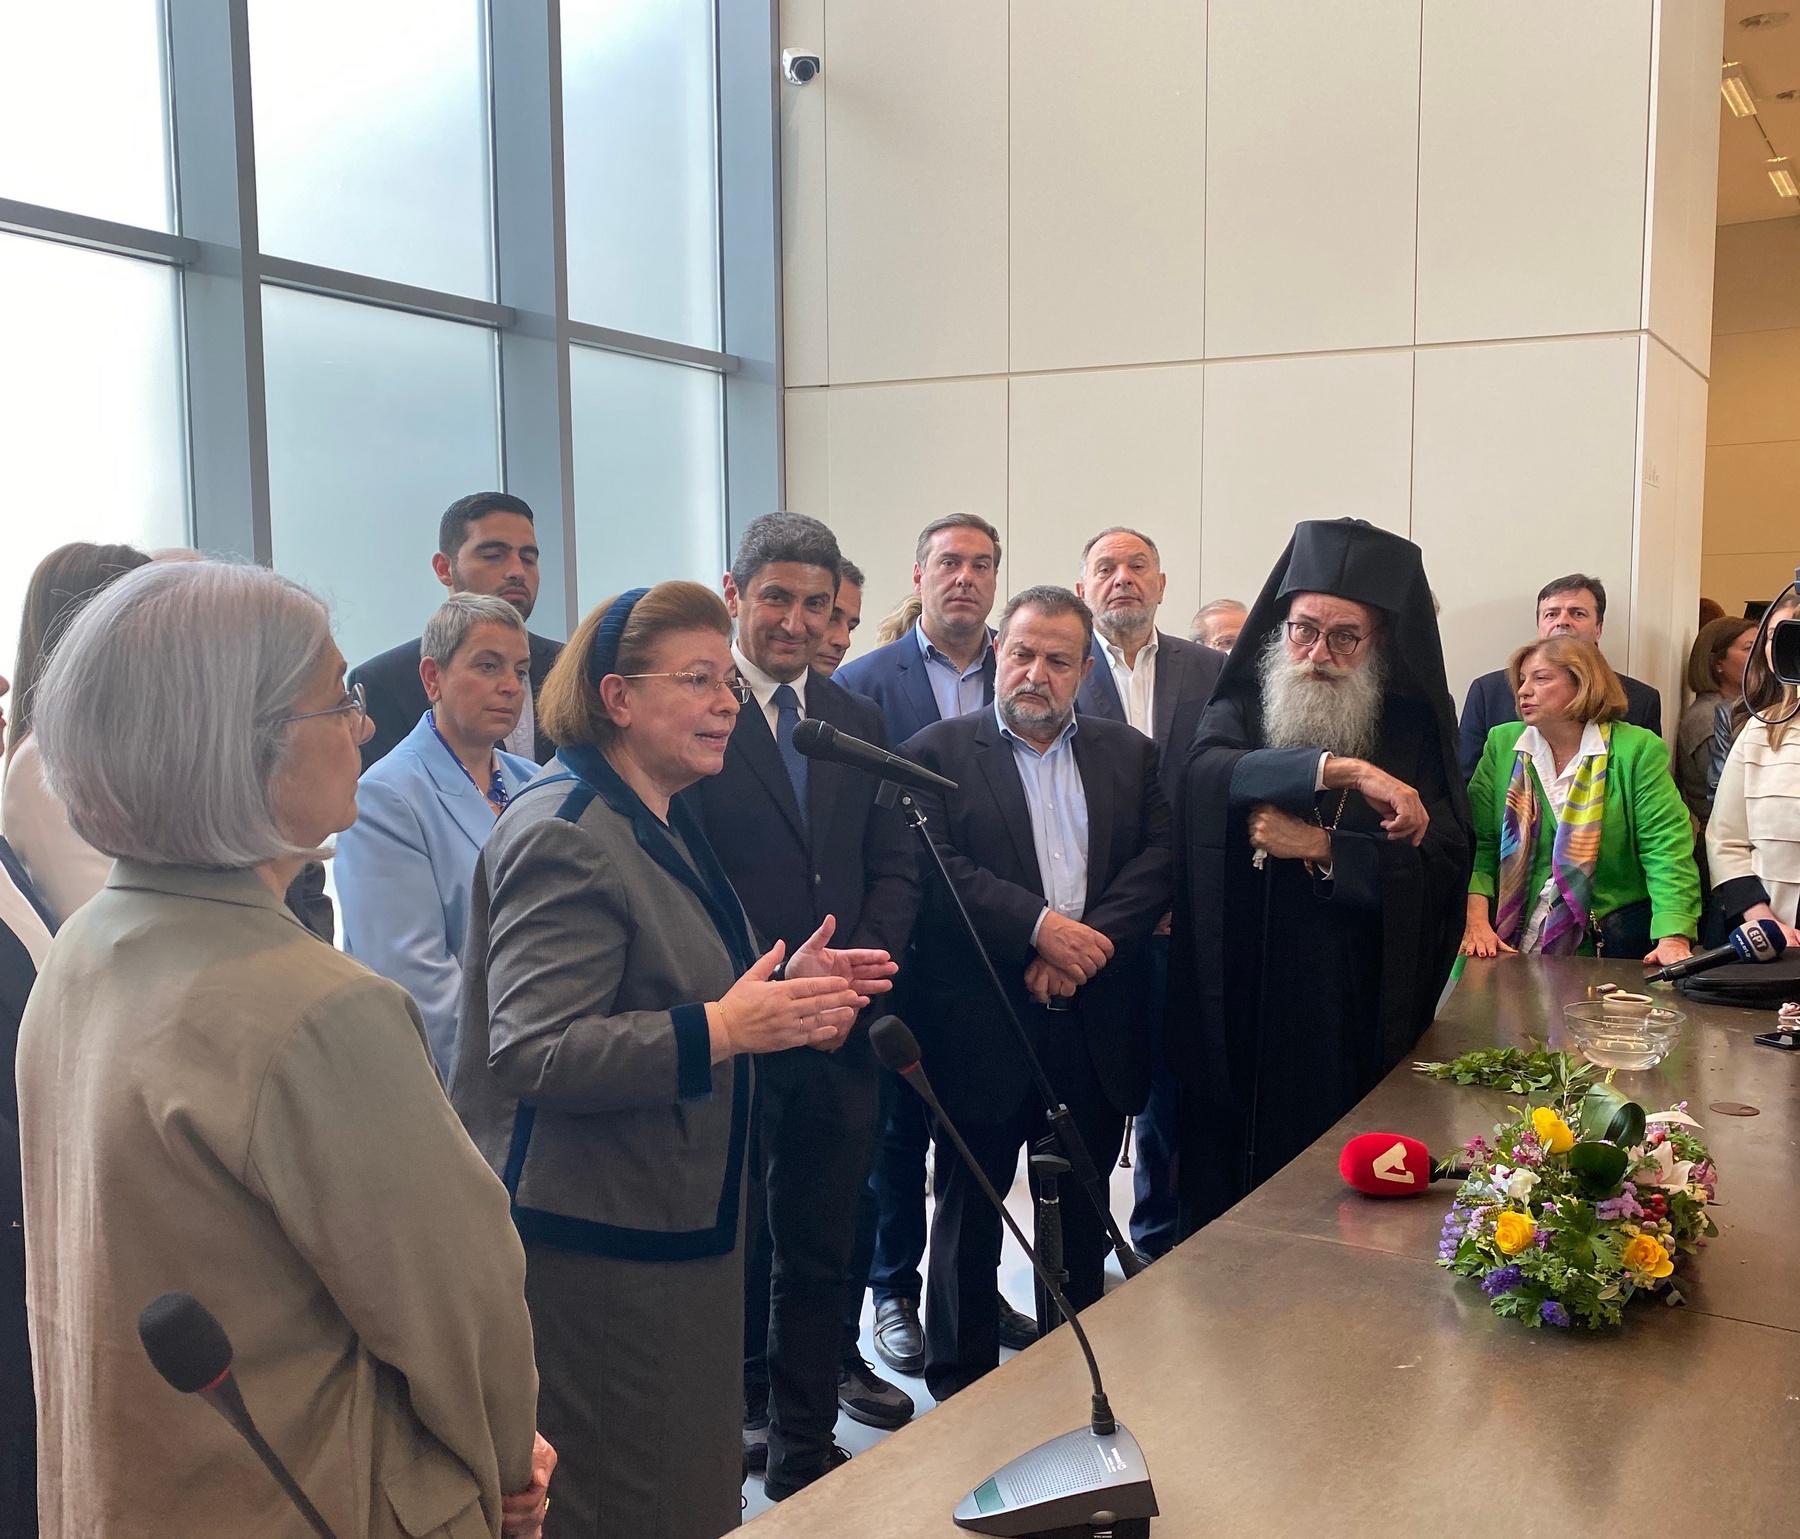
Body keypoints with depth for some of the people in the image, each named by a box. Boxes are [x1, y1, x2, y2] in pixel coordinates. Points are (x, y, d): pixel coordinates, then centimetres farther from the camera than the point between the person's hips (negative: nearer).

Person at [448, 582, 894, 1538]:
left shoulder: (665, 825, 12)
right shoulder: (564, 836, -20)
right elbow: (531, 1053, -26)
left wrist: (779, 985, 8)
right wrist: (720, 1029, -31)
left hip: (675, 1225, 10)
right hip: (594, 1245, -9)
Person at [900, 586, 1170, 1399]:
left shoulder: (1128, 753, 11)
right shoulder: (937, 752, 0)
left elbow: (1159, 859, 0)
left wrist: (1090, 942, -14)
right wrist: (1040, 925, -21)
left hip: (1096, 1026, 3)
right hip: (982, 1027, -3)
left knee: (1082, 1216, 15)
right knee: (970, 1216, 8)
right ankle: (960, 1388, 23)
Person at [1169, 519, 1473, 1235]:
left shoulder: (1416, 727, 4)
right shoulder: (1240, 710, 3)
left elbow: (1442, 868, -6)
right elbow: (1209, 772, -22)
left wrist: (1322, 848, -15)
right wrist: (1342, 770, -31)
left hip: (1361, 1024, 0)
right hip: (1240, 1013, 0)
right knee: (1225, 1207, 8)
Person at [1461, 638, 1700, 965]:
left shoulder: (1638, 750, 1)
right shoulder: (1502, 745, 10)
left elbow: (1667, 851, -6)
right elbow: (1479, 844, 4)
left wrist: (1673, 938, -20)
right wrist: (1476, 920, -12)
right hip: (1512, 943, 2)